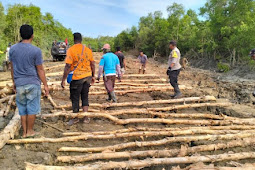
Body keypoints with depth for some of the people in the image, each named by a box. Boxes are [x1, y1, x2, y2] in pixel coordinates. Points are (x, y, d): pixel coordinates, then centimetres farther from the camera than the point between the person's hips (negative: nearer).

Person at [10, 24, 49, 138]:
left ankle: (24, 132, 23)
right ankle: (30, 131, 19)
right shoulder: (36, 51, -12)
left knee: (22, 108, 14)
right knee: (32, 108, 8)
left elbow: (12, 68, 9)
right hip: (33, 83, -4)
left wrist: (14, 82, 20)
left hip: (19, 84, 5)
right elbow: (40, 70, -10)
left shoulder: (13, 49, 2)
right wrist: (45, 85, -2)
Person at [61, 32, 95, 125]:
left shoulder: (71, 50, -10)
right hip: (87, 76, 5)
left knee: (75, 98, 9)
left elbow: (68, 66, -15)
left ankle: (76, 118, 22)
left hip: (76, 78, -4)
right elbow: (92, 64, 8)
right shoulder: (88, 50, 4)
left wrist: (63, 79, -9)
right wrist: (93, 76, 19)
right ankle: (85, 118, 20)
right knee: (85, 97, 14)